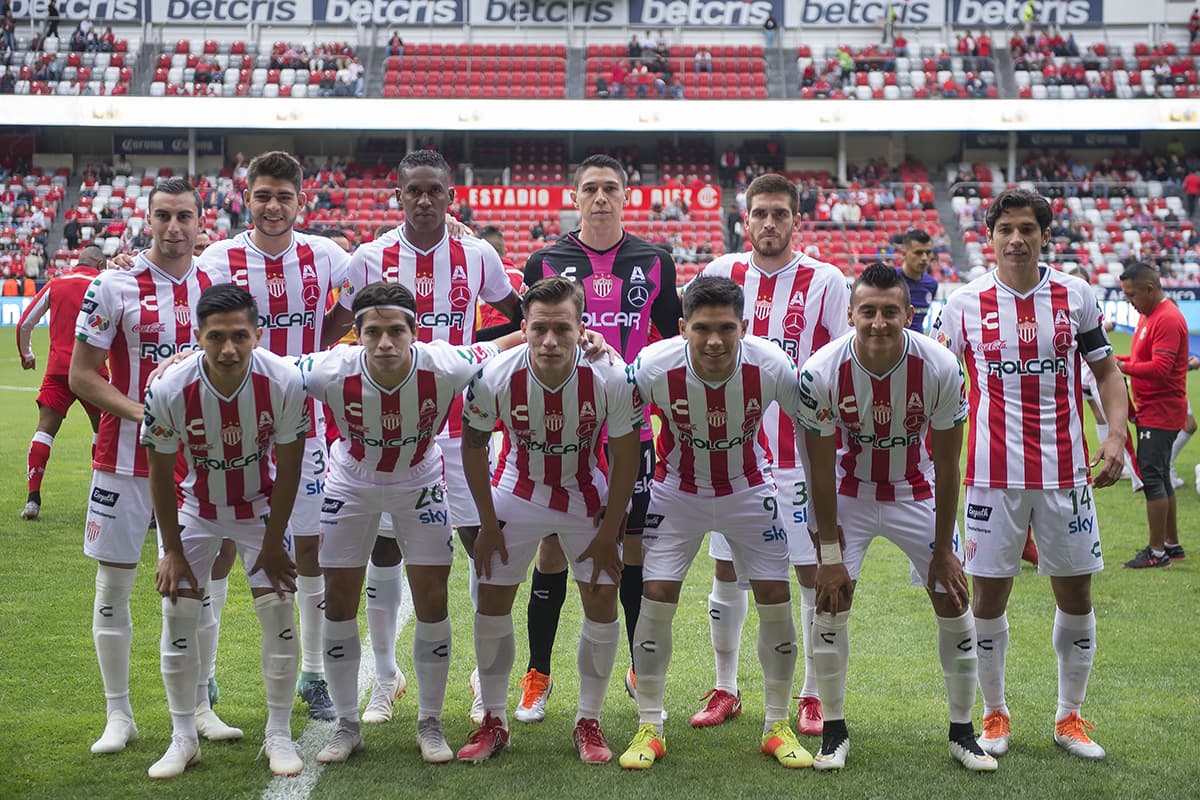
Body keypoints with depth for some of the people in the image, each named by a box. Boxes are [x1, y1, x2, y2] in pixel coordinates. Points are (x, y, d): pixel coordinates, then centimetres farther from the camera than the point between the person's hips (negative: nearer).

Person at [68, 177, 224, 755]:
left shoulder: (217, 287, 5)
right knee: (114, 585, 2)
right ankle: (118, 716, 13)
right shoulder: (114, 287, -6)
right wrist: (142, 413, -18)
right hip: (126, 460, -3)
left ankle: (197, 707, 21)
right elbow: (81, 376, -6)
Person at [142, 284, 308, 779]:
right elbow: (161, 473, -12)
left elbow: (287, 469, -14)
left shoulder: (285, 382, -28)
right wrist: (172, 550, -7)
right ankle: (183, 738, 10)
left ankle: (279, 735, 7)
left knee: (278, 608, -7)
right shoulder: (168, 390, -28)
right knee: (177, 609, -5)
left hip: (260, 505, 0)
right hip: (196, 507, 0)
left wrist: (272, 543, -9)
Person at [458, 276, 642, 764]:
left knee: (602, 603, -2)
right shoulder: (494, 378, -26)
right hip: (518, 493, 0)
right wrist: (487, 523, -5)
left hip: (587, 497, 0)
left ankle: (589, 723, 14)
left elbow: (625, 457, -12)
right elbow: (473, 445, -8)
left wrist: (608, 532, -8)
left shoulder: (611, 379, -27)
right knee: (492, 601, -1)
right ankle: (493, 721, 14)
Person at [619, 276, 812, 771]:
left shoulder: (772, 367, -26)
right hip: (677, 490, -1)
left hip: (750, 489, 1)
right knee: (656, 596, -8)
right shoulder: (653, 367, -28)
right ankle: (649, 727, 7)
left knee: (775, 599, -2)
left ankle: (778, 726, 15)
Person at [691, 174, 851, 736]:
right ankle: (725, 690, 21)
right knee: (727, 571, 7)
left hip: (804, 453, -2)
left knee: (815, 572, 2)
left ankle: (814, 697, 15)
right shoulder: (722, 273, 5)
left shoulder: (825, 281, -3)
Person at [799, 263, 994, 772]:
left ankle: (962, 733, 15)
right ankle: (834, 731, 7)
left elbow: (946, 465, -14)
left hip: (917, 494, 1)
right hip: (849, 493, -1)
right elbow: (821, 467, -15)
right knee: (831, 599, -9)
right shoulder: (821, 372, -26)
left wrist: (943, 549, -9)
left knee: (953, 601, -1)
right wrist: (829, 553, -13)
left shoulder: (941, 369, -25)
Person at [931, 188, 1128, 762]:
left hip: (1065, 473, 1)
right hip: (993, 473, -1)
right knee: (988, 596, 3)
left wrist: (1116, 434, -4)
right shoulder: (964, 303, 0)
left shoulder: (1076, 296, 3)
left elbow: (1106, 370, 11)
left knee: (1075, 594, 6)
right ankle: (995, 715, 21)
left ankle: (1070, 718, 22)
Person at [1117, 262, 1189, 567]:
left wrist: (1122, 366, -22)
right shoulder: (1149, 315, 15)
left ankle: (1157, 551, -5)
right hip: (1151, 411, 10)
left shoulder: (1167, 319, -18)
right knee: (1160, 477, 15)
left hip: (1160, 413, -10)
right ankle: (1172, 544, 23)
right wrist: (1115, 359, 6)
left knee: (1151, 476, -9)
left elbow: (1160, 368, -25)